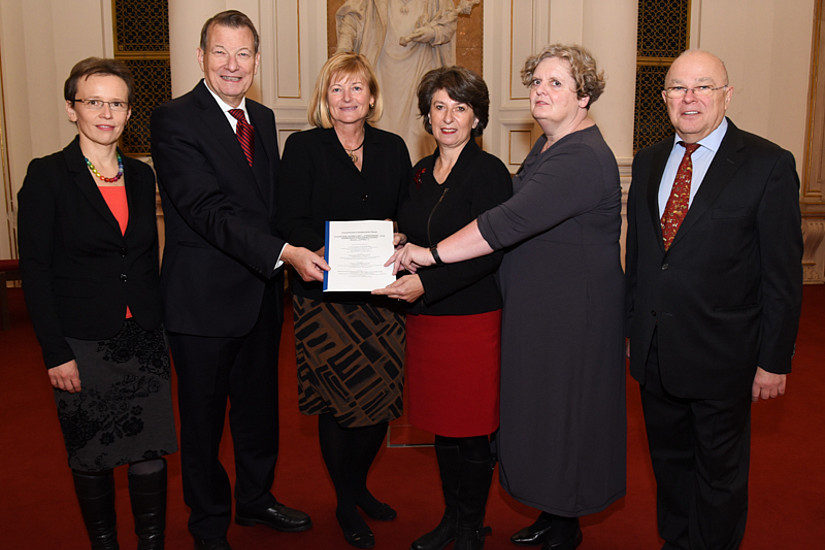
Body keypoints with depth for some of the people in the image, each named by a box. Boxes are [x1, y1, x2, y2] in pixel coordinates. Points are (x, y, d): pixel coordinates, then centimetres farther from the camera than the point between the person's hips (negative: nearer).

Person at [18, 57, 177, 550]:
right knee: (92, 459, 10)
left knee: (151, 453, 6)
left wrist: (160, 331, 10)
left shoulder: (141, 176, 7)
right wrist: (57, 353, -12)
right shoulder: (47, 176, -6)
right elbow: (35, 271, -8)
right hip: (83, 343, -3)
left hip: (144, 340, 4)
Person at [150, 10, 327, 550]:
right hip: (204, 298, -6)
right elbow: (208, 211, -25)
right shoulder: (175, 119, -14)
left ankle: (256, 499, 43)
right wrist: (284, 253, -33)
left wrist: (303, 252, 2)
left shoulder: (263, 118, 9)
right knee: (203, 418, 11)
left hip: (262, 292, 7)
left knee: (260, 406, 21)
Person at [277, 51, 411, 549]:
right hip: (325, 295, -3)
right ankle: (346, 505, 23)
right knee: (338, 400, 2)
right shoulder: (303, 147, 2)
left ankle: (359, 485, 33)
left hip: (382, 293, 3)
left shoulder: (393, 149, 12)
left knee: (382, 397, 6)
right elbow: (291, 220, -5)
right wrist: (319, 251, -24)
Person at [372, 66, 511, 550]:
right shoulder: (420, 174, 12)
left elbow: (488, 252, -18)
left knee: (470, 432, 4)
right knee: (442, 425, 16)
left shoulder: (488, 171, -9)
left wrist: (426, 283, -25)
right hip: (425, 319, 6)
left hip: (473, 319, -6)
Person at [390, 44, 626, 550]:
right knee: (544, 410, 18)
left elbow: (510, 222, -31)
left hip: (572, 312, -10)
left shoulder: (582, 159, -23)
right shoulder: (550, 146, 11)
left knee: (562, 415, 4)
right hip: (538, 305, 10)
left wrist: (433, 253, -27)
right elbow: (523, 220, 18)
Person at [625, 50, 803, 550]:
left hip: (721, 357, -4)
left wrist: (775, 359, -11)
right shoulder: (649, 162, 7)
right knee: (669, 462, 20)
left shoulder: (768, 165, -10)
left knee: (720, 472, 14)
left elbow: (783, 274, -10)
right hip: (655, 353, 5)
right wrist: (632, 324, 9)